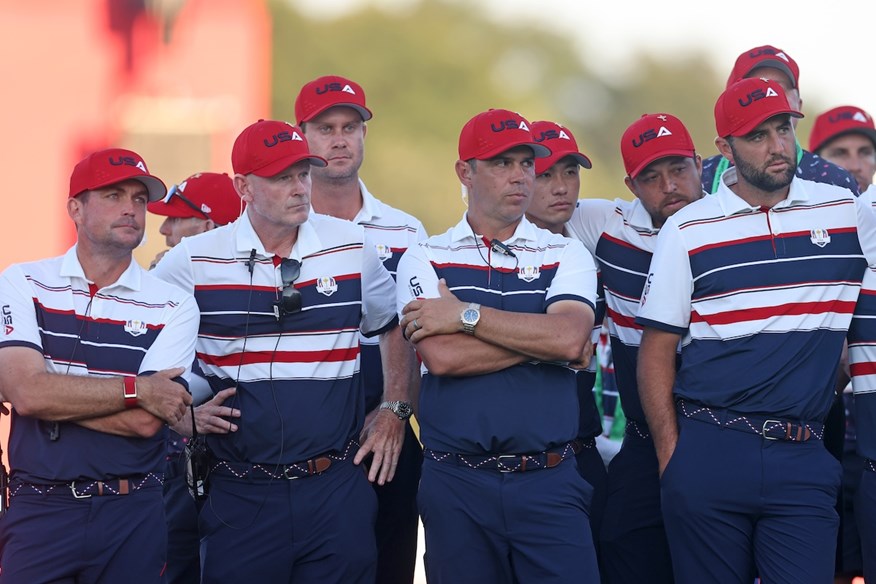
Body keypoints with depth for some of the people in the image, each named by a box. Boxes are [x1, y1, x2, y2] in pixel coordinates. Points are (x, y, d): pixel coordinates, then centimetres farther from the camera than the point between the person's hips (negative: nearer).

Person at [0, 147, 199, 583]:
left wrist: (56, 394, -9)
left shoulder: (173, 308, 1)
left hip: (132, 516, 0)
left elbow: (145, 421, -10)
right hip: (38, 510, 0)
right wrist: (137, 390, -10)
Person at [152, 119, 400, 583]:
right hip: (240, 493, -1)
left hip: (337, 488, 1)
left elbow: (396, 327, 19)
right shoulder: (192, 261, -2)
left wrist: (391, 414, 11)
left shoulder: (351, 248, 4)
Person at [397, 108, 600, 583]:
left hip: (549, 484, 0)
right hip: (456, 485, 0)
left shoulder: (565, 256, 8)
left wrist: (465, 315, -9)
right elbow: (442, 356, -11)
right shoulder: (425, 260, 6)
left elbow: (570, 338, -12)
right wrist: (543, 337, -7)